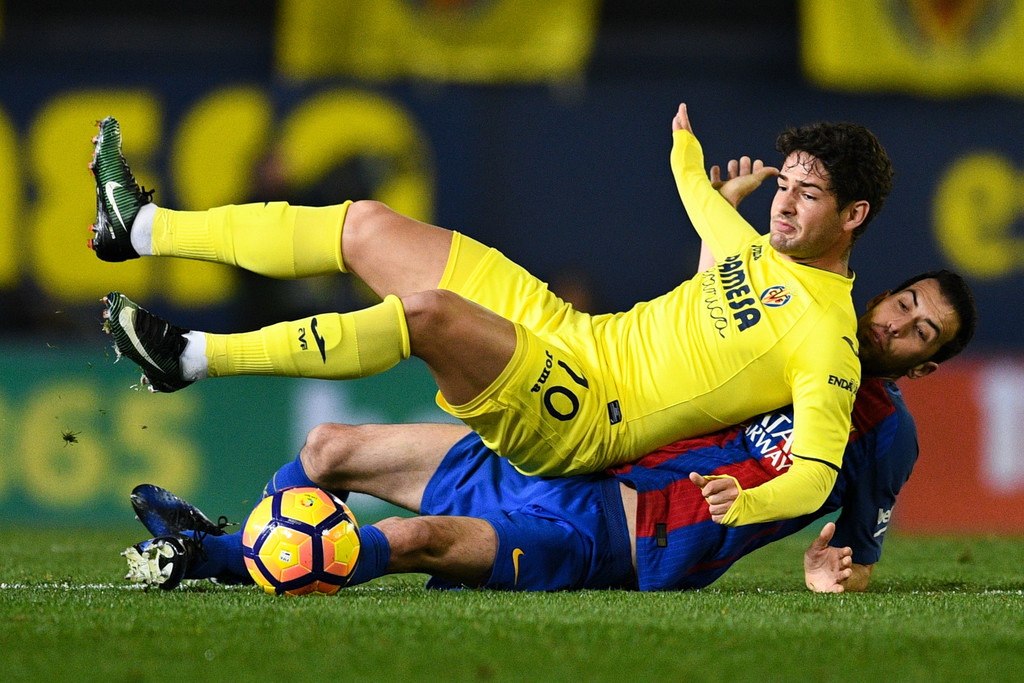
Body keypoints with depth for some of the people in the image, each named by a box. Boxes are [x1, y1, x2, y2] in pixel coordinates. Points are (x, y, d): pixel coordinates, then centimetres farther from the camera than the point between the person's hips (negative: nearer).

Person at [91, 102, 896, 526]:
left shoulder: (829, 339, -13)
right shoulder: (769, 252, 12)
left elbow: (817, 474, -22)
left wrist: (749, 502, -39)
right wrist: (688, 158, 46)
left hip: (582, 423, -9)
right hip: (572, 335, 9)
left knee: (426, 310, -34)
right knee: (367, 226, 6)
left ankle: (188, 357, -26)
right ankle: (141, 227, 15)